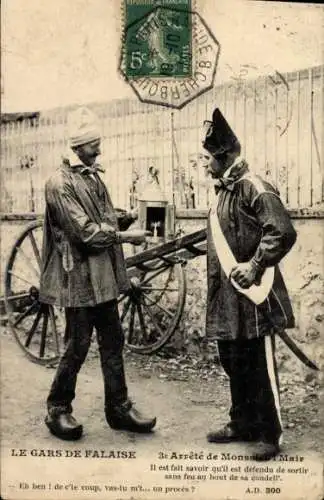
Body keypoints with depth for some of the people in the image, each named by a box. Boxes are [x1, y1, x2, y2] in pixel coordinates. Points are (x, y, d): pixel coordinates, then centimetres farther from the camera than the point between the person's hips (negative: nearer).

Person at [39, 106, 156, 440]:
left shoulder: (93, 176, 12)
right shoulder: (59, 183, -14)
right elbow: (86, 232, -20)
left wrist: (122, 219, 0)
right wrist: (126, 236, -15)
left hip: (103, 276, 8)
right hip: (79, 278, -8)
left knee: (112, 342, 12)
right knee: (77, 346, 2)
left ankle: (119, 408, 24)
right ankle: (58, 409, 22)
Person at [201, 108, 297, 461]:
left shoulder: (253, 187, -14)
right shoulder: (223, 191, 15)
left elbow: (282, 232, -23)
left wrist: (255, 267, -21)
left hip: (252, 296, -9)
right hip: (227, 298, 9)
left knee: (259, 367, 2)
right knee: (233, 364, 17)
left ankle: (269, 434, 17)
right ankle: (242, 424, 32)